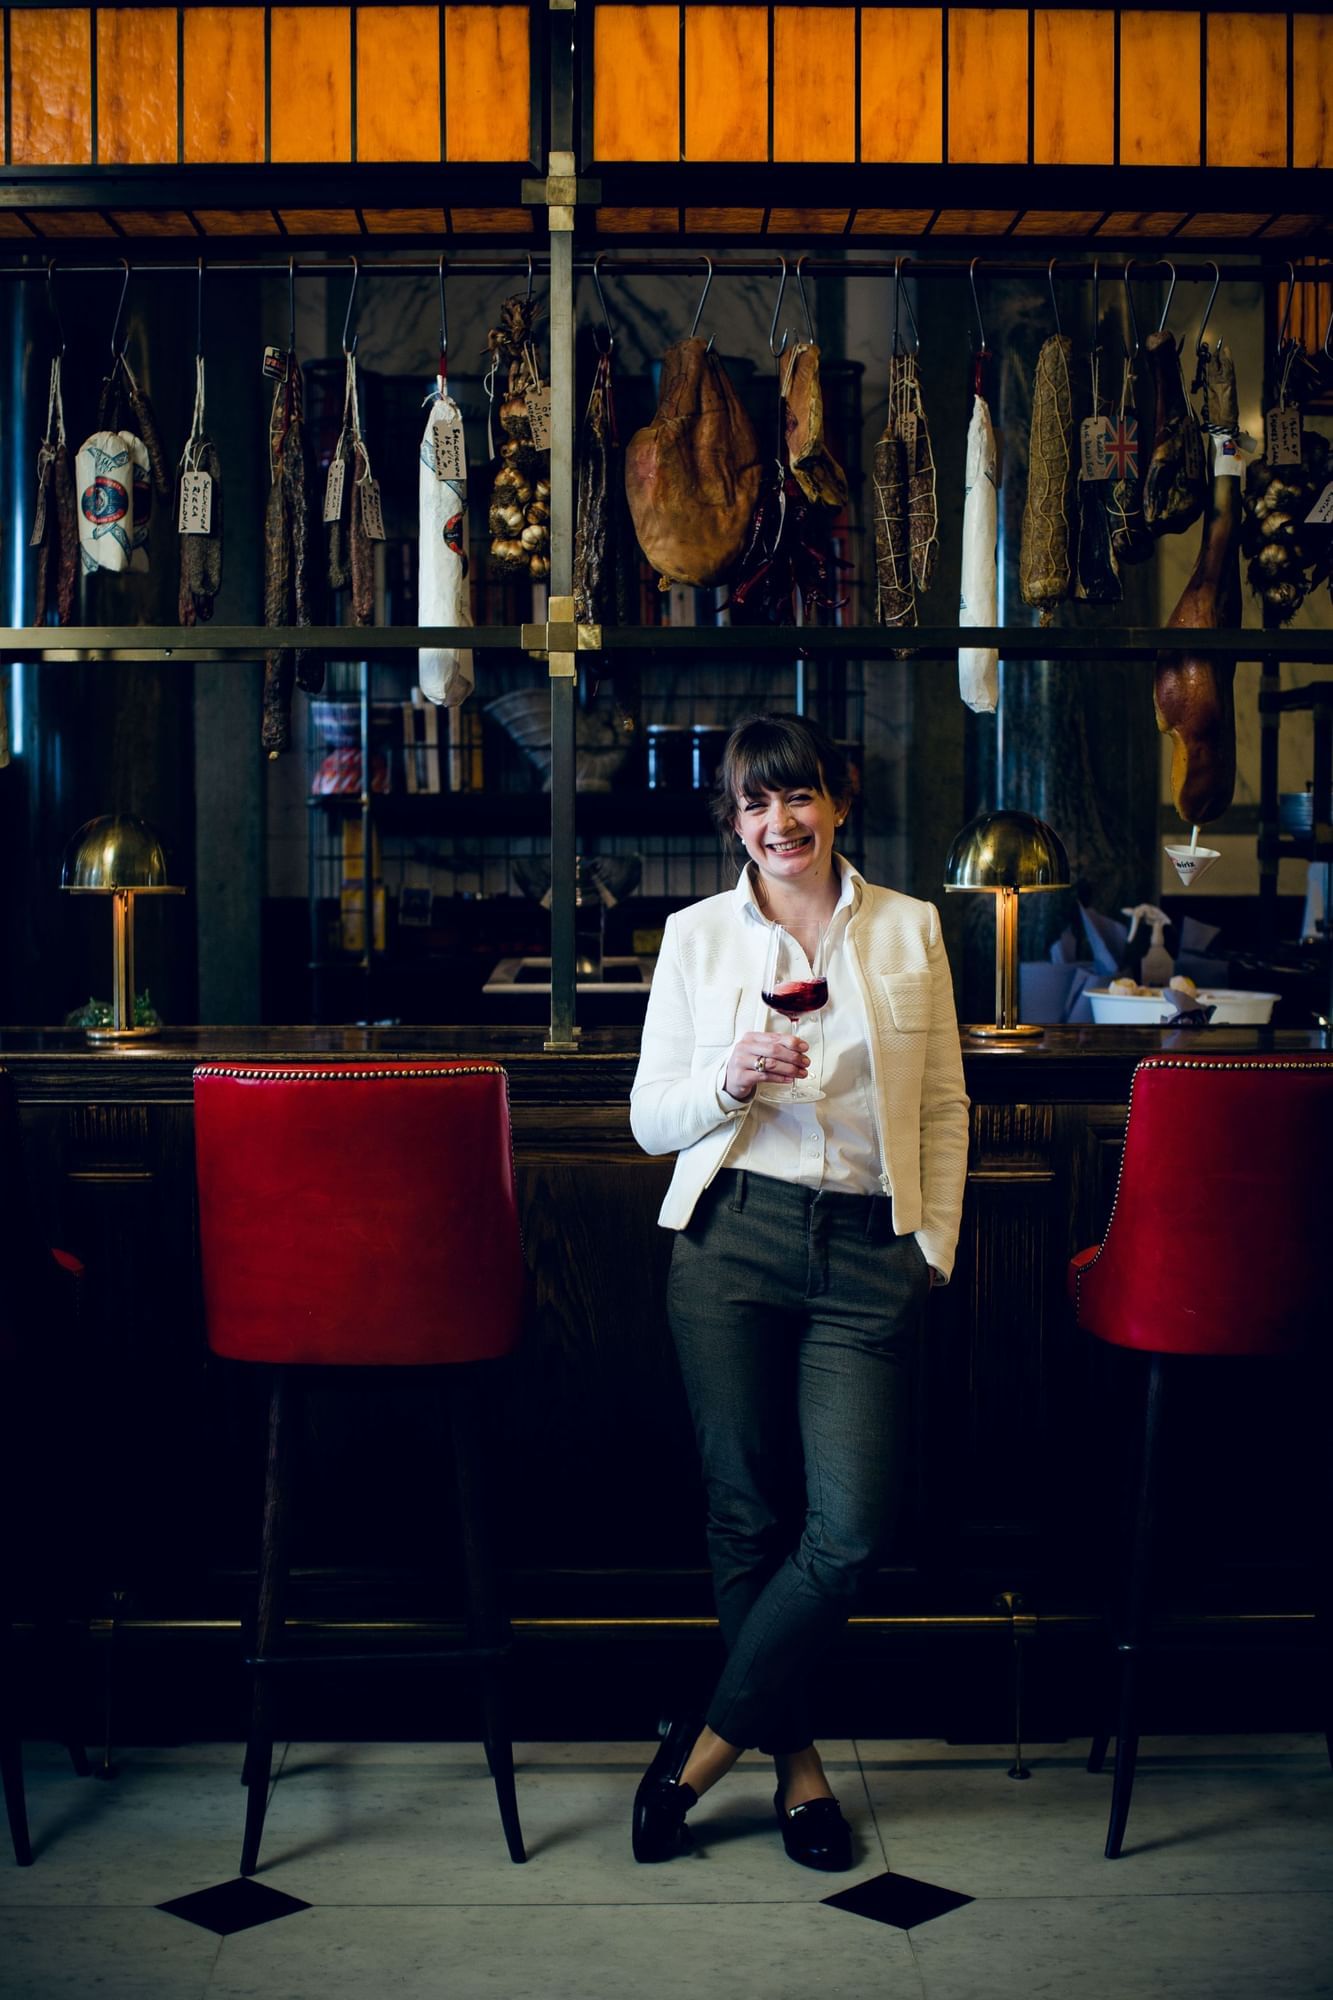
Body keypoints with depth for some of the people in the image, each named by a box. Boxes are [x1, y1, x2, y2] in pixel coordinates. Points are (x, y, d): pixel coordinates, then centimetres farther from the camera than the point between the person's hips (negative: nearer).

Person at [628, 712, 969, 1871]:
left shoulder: (909, 930, 9)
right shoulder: (697, 935, 7)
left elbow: (946, 1108, 13)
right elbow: (650, 1120, 7)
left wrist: (934, 1245, 5)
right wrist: (731, 1078, -12)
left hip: (870, 1252, 0)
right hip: (732, 1240, 0)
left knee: (853, 1526, -8)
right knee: (747, 1510, 5)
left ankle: (709, 1744, 9)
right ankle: (795, 1753, 23)